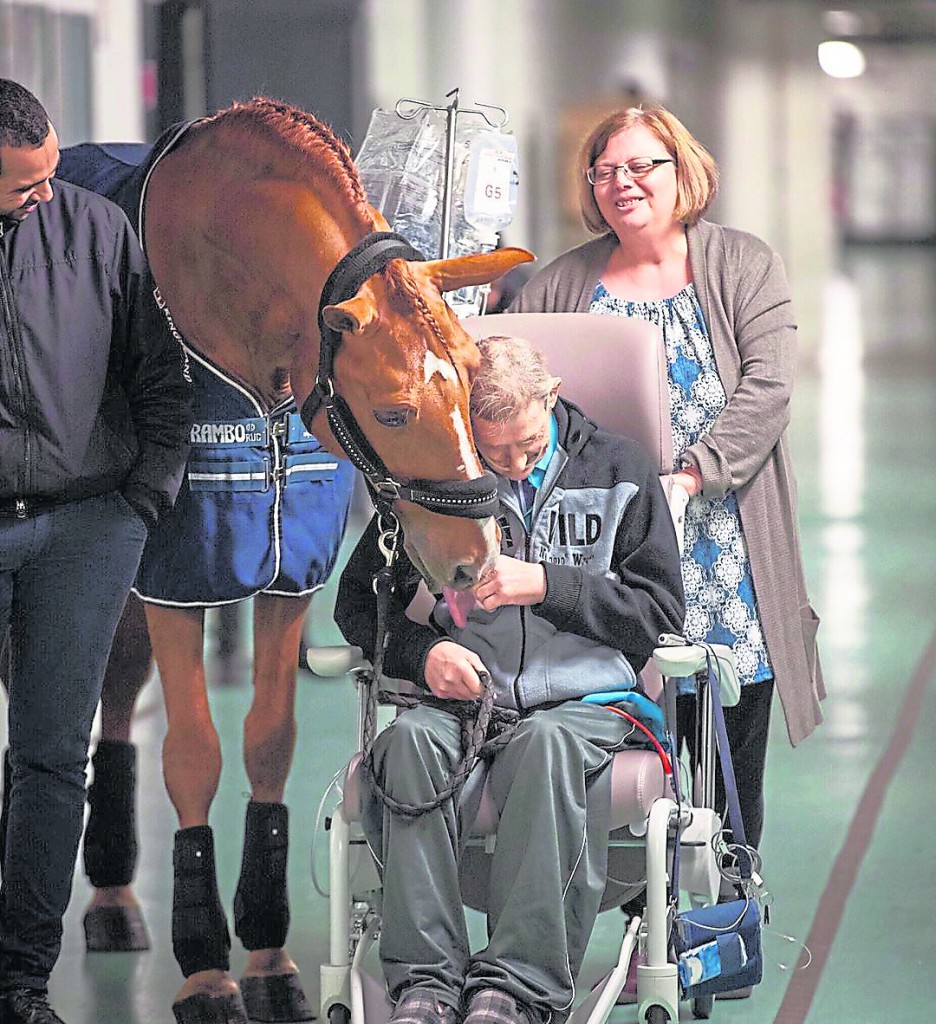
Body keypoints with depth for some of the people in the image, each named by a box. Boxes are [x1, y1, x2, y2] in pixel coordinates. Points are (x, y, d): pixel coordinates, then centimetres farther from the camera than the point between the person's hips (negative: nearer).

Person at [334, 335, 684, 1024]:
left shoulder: (618, 471, 10)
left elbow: (661, 611, 5)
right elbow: (359, 600, 18)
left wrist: (547, 585, -7)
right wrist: (421, 651, -4)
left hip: (583, 699, -2)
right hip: (462, 700, 2)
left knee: (546, 744, -38)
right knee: (409, 740, -34)